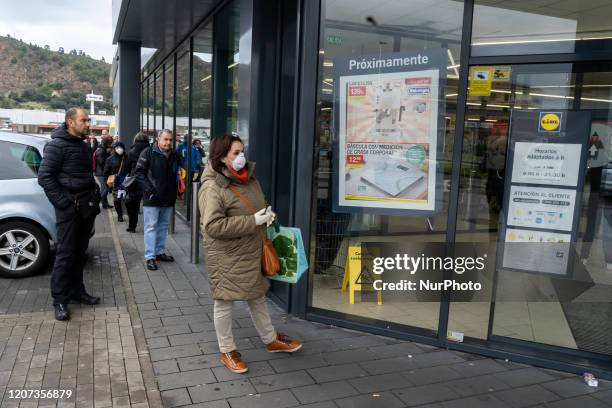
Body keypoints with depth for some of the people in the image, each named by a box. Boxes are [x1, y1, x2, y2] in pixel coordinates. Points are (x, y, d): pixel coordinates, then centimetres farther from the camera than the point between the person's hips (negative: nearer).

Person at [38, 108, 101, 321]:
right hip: (69, 208, -8)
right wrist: (63, 203, -18)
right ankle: (60, 300, 6)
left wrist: (95, 195, 11)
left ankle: (77, 290, 26)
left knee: (80, 252, 14)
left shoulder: (84, 146, 15)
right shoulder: (57, 145, -10)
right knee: (65, 253, -4)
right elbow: (44, 176, -15)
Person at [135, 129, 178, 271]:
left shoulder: (174, 156, 10)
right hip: (152, 198, -6)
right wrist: (148, 189, -16)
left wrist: (175, 190, 7)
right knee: (151, 226, -1)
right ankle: (150, 257, 4)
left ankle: (159, 252, 25)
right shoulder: (148, 152, -7)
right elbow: (139, 172, -9)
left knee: (163, 226, 13)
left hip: (168, 198, 6)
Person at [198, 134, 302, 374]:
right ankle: (227, 351, 28)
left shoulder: (249, 179, 4)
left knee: (257, 297, 21)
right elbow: (213, 226, -27)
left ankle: (271, 340, 39)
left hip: (252, 252, 8)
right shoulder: (212, 188, -20)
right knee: (224, 302, 9)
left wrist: (267, 214, -4)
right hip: (226, 256, -7)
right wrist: (253, 221, -27)